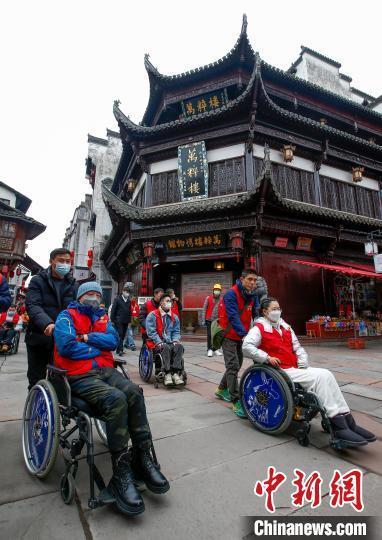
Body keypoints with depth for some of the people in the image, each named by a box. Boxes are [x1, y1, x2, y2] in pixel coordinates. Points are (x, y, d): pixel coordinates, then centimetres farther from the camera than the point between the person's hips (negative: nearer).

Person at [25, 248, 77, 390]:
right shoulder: (37, 281, -1)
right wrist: (47, 323, -33)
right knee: (36, 379, 11)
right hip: (39, 337, -2)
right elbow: (32, 305, -16)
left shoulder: (73, 285, 8)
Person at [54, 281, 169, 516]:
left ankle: (143, 459, -10)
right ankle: (121, 474, -20)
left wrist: (88, 337, -8)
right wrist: (98, 348, -4)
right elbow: (66, 346, -13)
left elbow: (114, 340, 3)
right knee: (116, 399, -30)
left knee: (134, 392, -22)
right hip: (80, 376, -5)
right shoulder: (67, 316, 3)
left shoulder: (102, 317, 18)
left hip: (105, 370, 5)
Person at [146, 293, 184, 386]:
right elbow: (151, 332, -7)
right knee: (166, 348, -36)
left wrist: (175, 340, -6)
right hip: (156, 343, -4)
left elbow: (176, 331, 15)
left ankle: (176, 373, -32)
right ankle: (167, 374, -32)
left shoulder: (175, 317, 16)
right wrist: (160, 342, -18)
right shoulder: (152, 315, -1)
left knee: (179, 346, -28)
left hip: (170, 342, 4)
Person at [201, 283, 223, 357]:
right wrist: (203, 320, -5)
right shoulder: (208, 298, -2)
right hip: (209, 320, -2)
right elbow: (204, 309, -1)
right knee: (209, 335, -1)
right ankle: (209, 349, 9)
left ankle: (215, 349, 20)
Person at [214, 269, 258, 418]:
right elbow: (233, 317, -31)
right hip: (228, 335, -8)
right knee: (233, 366, -12)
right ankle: (236, 401, -3)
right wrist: (244, 334, -41)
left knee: (237, 365, 17)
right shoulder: (231, 294, -22)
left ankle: (222, 390, 36)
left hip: (239, 336, 8)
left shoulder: (252, 296, 0)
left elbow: (256, 315, -6)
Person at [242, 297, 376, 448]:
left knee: (326, 374, -13)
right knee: (319, 377, -22)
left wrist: (303, 364, 4)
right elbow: (246, 347, -20)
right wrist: (267, 357, -21)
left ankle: (347, 420, -12)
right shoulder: (259, 328, -5)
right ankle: (338, 426, -18)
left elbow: (297, 347, 19)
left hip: (296, 368, 7)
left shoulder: (285, 326, 19)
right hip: (280, 371, -7)